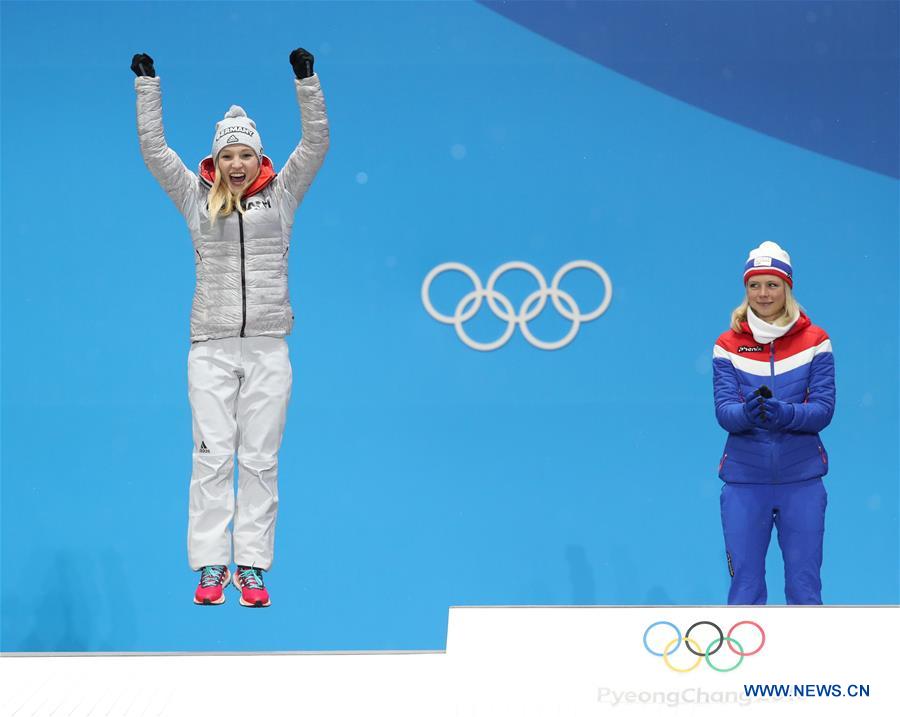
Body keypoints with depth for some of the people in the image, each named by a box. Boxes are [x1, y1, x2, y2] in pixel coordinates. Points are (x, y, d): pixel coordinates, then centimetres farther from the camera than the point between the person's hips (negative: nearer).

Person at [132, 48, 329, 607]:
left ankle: (253, 567, 5)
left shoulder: (281, 195, 8)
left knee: (260, 460, 1)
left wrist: (307, 80, -7)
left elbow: (317, 144, 1)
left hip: (268, 347, 0)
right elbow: (154, 150, 6)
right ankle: (210, 567, 3)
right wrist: (147, 84, 1)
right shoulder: (197, 200, 8)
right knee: (212, 457, -2)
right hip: (212, 347, 0)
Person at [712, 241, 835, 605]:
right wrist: (747, 413, -29)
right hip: (745, 479, 0)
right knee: (745, 589, 2)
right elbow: (724, 411, -7)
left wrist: (785, 414, -26)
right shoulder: (728, 345, 2)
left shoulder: (814, 340, 1)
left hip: (802, 480, 0)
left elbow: (824, 409, -6)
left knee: (804, 588, 4)